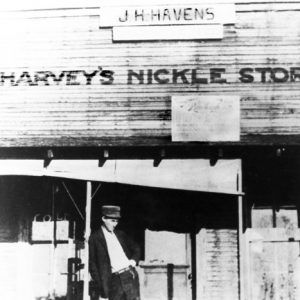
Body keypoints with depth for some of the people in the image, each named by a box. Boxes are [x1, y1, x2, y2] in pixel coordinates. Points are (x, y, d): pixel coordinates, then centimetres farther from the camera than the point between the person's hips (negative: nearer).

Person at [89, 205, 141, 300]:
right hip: (115, 280, -4)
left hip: (131, 275, 4)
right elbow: (92, 264, -1)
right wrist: (101, 289, -7)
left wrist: (134, 260, 4)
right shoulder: (95, 238, 0)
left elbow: (136, 248, 26)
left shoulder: (120, 234, 14)